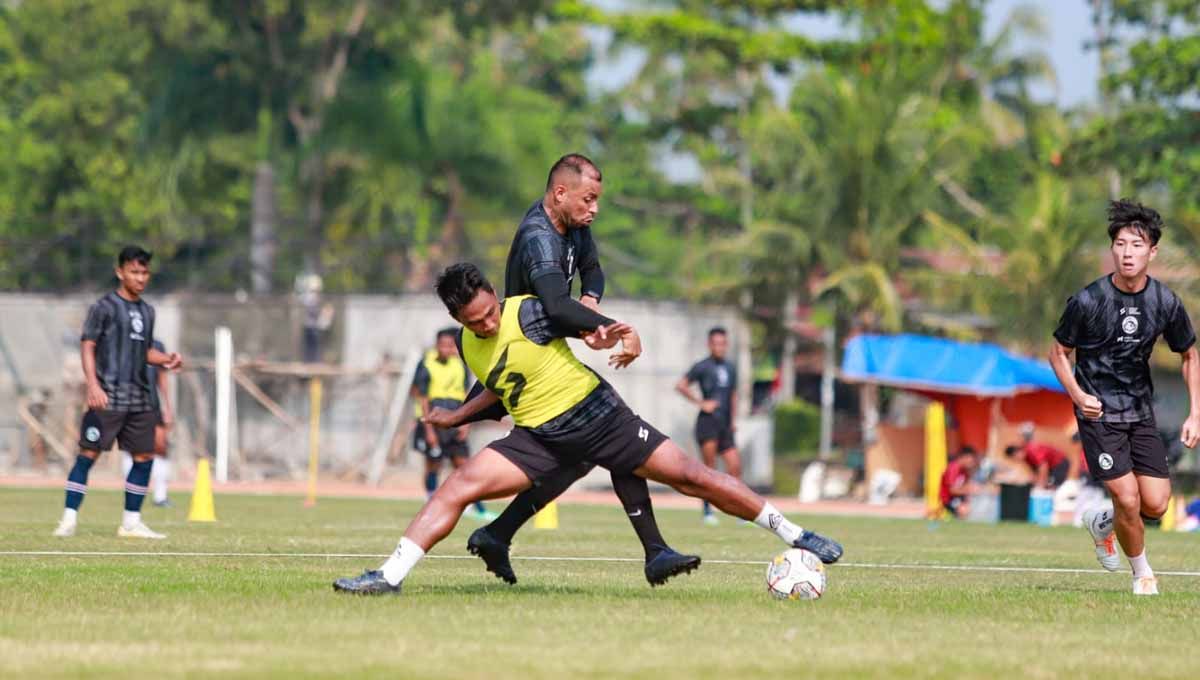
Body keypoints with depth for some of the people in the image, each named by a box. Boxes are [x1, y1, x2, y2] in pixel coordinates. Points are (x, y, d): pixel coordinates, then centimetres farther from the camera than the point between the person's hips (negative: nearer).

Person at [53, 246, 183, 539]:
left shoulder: (147, 311, 17)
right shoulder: (104, 307, -3)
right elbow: (87, 346, -7)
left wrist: (168, 359, 6)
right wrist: (93, 384, -19)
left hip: (141, 399, 7)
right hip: (108, 397, -7)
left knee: (144, 457, 5)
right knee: (89, 453, -8)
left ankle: (131, 522, 13)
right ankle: (69, 518, -6)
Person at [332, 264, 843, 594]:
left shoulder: (528, 313, -16)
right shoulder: (468, 345, 2)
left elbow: (600, 330, -11)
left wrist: (627, 336, -32)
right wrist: (457, 417, 20)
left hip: (596, 415, -4)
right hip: (538, 437, 4)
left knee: (689, 475, -4)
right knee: (459, 485, -16)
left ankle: (794, 535, 9)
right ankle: (389, 576, -17)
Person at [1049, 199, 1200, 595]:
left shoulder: (1166, 303, -5)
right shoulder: (1088, 301, -14)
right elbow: (1059, 352, -1)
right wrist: (1078, 395, -17)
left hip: (1141, 411, 4)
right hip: (1099, 414, -4)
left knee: (1156, 504, -2)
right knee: (1128, 499, -12)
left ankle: (1103, 524, 30)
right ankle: (1142, 573, 14)